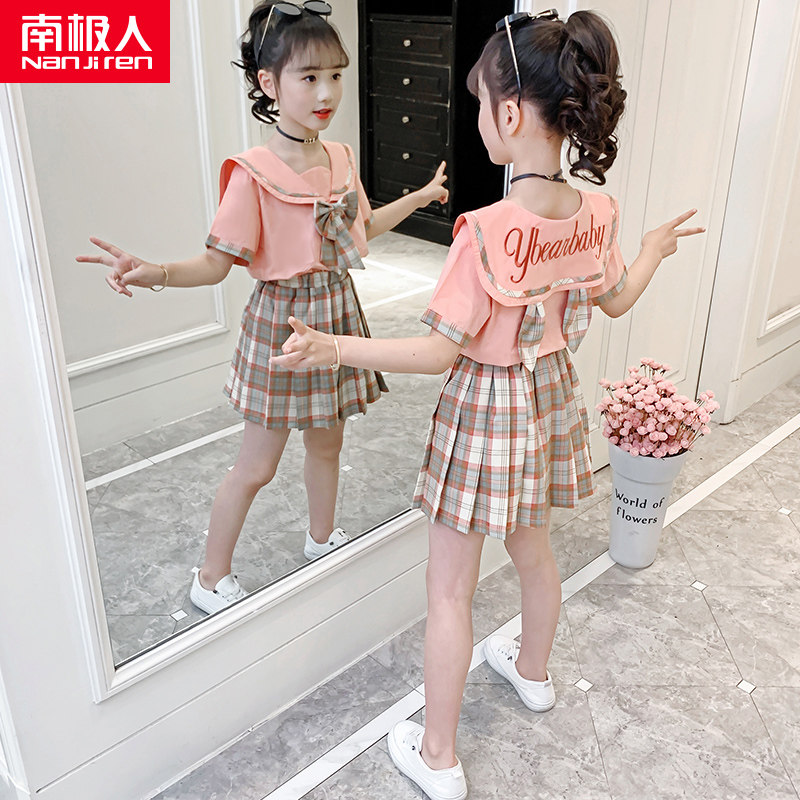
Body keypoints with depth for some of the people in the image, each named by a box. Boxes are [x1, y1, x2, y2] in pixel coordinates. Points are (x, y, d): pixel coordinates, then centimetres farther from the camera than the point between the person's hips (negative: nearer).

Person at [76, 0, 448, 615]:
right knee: (258, 463, 4)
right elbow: (218, 264, -20)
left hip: (336, 311, 6)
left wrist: (417, 197, 22)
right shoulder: (254, 174, -20)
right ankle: (212, 578, 23)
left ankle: (323, 537, 47)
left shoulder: (341, 158, 1)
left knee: (327, 441, 22)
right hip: (282, 318, -6)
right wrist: (154, 272, -38)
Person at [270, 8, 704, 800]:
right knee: (532, 550, 29)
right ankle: (533, 672, 55)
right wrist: (652, 251, 29)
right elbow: (617, 300, 10)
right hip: (552, 399, 7)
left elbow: (440, 352, -25)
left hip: (485, 412, -7)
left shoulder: (489, 232, -29)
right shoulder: (597, 212, -7)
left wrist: (334, 347, -25)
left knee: (449, 590, 8)